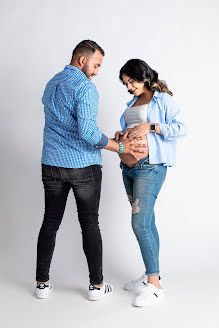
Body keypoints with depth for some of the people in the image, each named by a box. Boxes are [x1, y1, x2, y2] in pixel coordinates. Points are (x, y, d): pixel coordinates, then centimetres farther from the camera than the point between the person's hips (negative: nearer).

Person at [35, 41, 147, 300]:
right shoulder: (84, 86, -12)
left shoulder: (51, 84, 14)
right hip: (83, 166, -6)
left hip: (52, 165, 6)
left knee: (50, 222, 11)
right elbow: (87, 130, -24)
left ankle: (42, 283, 17)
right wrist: (120, 147, -16)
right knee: (89, 223, 4)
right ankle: (96, 284, 13)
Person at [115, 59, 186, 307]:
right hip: (128, 167, 8)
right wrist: (120, 136, 6)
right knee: (146, 223, 11)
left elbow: (181, 128, -10)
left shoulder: (163, 99, -1)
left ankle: (154, 286, -4)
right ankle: (150, 276, 21)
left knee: (140, 223, -13)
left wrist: (150, 126, -17)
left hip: (150, 167, -8)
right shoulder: (133, 103, 21)